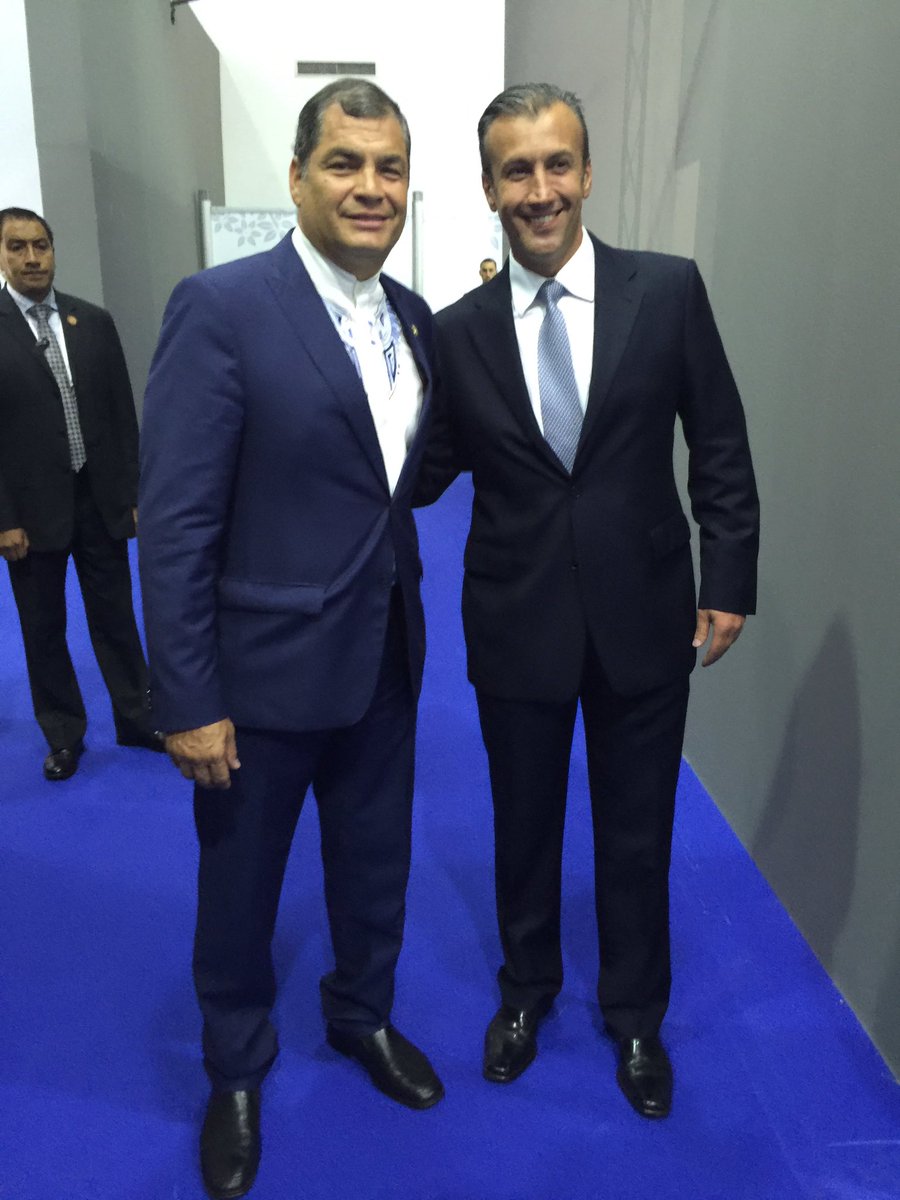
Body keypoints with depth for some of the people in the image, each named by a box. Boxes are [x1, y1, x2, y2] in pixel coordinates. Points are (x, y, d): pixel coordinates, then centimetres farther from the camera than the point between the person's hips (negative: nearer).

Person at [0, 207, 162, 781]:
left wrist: (134, 493, 4)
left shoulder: (94, 321, 4)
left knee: (116, 616, 12)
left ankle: (137, 718, 27)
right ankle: (64, 734, 28)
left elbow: (123, 412, 6)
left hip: (99, 497, 2)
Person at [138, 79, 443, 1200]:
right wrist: (187, 702, -17)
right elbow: (175, 521, -17)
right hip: (264, 667, -5)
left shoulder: (414, 317, 4)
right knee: (240, 888, 16)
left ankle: (364, 1015, 51)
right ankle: (235, 1074, 43)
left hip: (386, 658, 6)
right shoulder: (220, 307, -16)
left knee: (375, 864, 23)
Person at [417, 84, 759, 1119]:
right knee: (523, 824, 18)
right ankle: (526, 989, 46)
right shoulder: (458, 331, -2)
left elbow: (720, 449, -1)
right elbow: (425, 475, 1)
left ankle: (635, 1016, 42)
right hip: (516, 625, 1)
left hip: (644, 616, 0)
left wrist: (728, 584, -4)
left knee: (638, 835, 15)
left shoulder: (669, 291, -4)